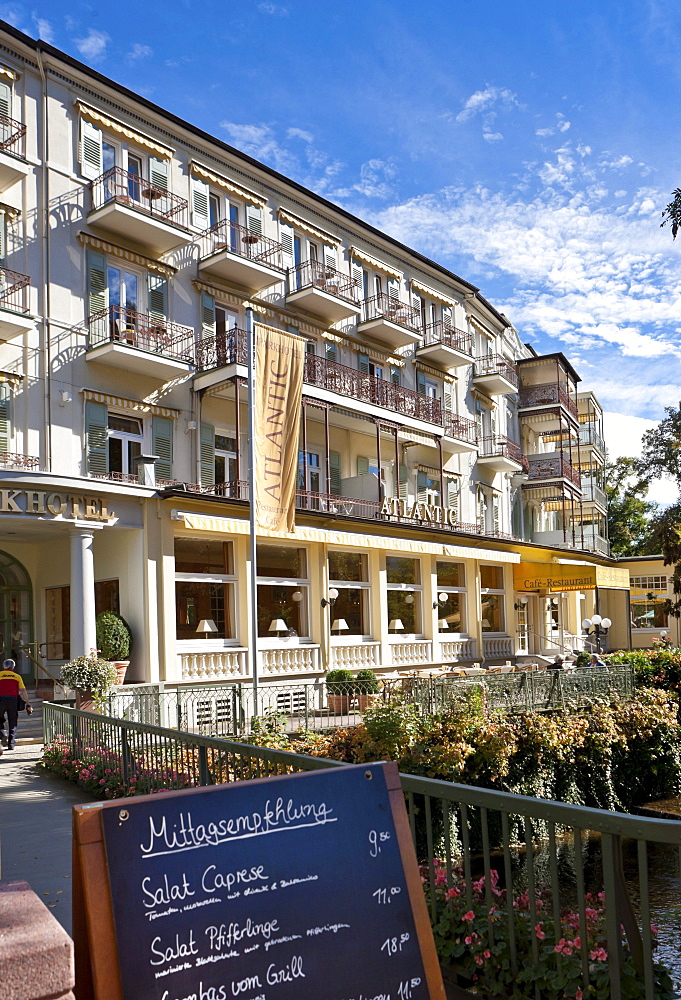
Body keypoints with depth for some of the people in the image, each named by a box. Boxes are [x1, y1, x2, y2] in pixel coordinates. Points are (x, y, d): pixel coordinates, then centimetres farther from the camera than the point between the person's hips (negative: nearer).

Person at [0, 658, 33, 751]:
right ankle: (11, 744, 6)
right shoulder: (17, 676, 13)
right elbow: (23, 691, 7)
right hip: (12, 700, 1)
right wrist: (27, 704, 8)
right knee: (12, 723, 9)